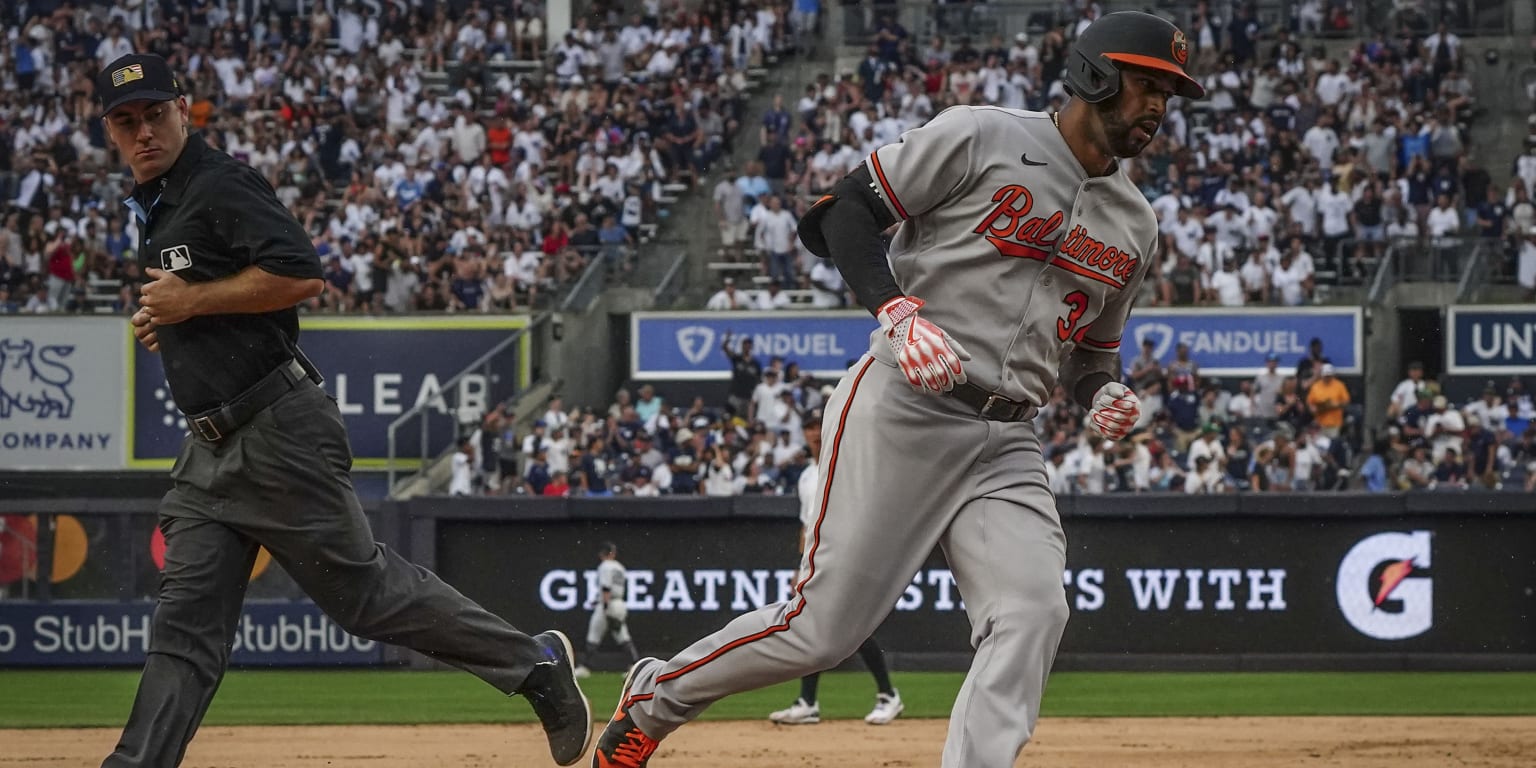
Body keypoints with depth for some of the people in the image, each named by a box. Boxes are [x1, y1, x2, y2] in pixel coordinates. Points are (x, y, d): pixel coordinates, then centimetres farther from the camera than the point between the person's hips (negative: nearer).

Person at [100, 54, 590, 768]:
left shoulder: (222, 185, -12)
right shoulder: (151, 206, 17)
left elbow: (300, 274, -23)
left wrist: (192, 300, -18)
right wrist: (162, 319, 11)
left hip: (279, 434, -9)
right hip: (209, 450, 9)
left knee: (361, 587, -2)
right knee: (185, 625, 2)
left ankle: (532, 662, 11)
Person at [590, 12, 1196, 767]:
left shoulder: (1135, 224, 15)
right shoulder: (982, 137, -5)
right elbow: (841, 210, -6)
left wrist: (1105, 394, 2)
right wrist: (896, 310, -20)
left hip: (1007, 445, 6)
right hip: (901, 414, -6)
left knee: (1032, 614, -17)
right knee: (826, 624, -5)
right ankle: (655, 696, 18)